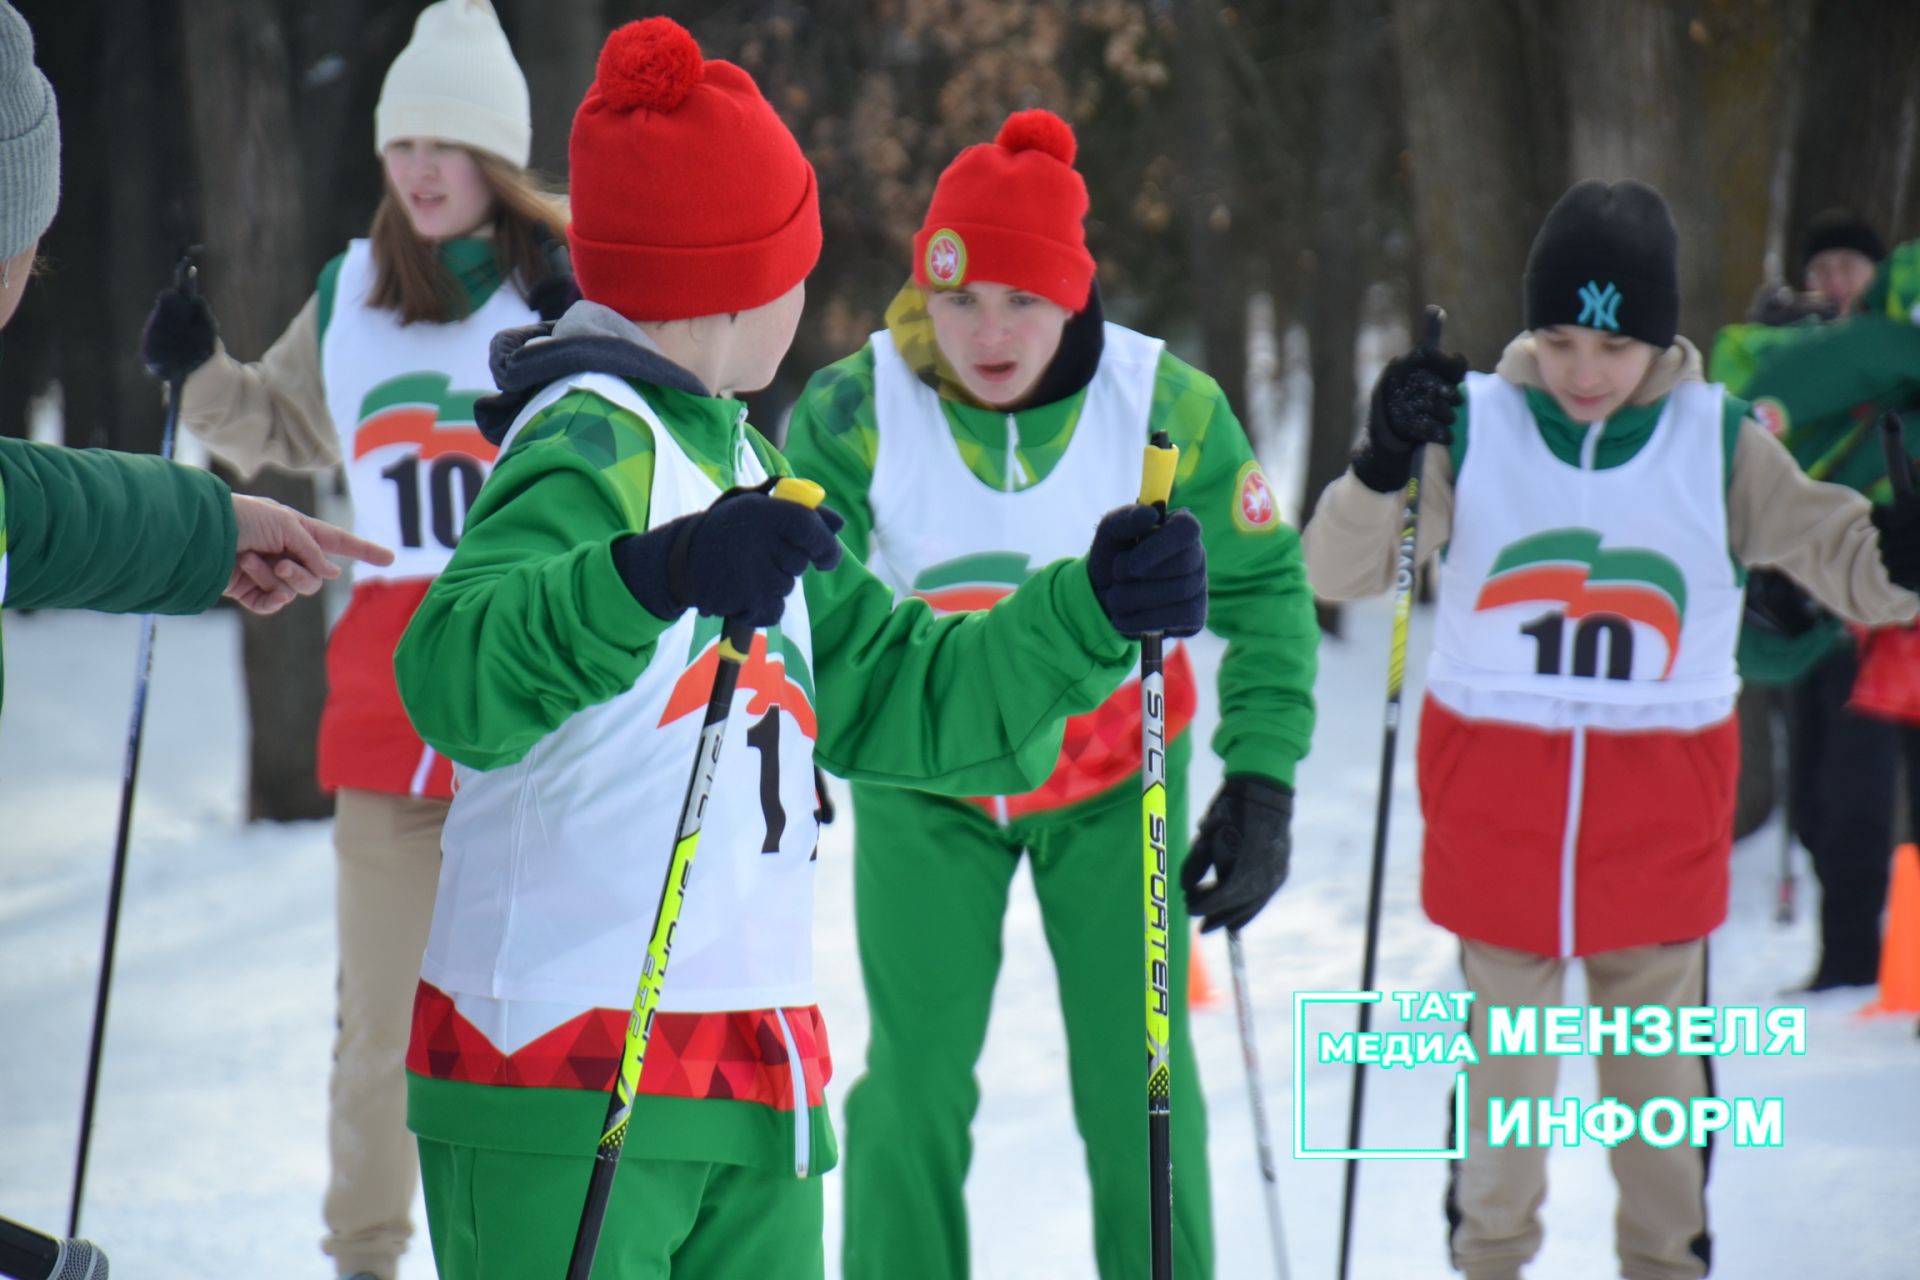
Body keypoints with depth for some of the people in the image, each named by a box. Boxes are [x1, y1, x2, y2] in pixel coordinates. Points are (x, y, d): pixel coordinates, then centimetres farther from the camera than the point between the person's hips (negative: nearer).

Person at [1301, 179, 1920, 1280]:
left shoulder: (1721, 445, -3)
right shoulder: (1472, 427, -5)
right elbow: (1337, 574, -5)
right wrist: (1383, 466, -24)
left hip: (1661, 802, 0)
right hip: (1495, 799, 0)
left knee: (1659, 1062, 8)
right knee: (1503, 1048, 10)